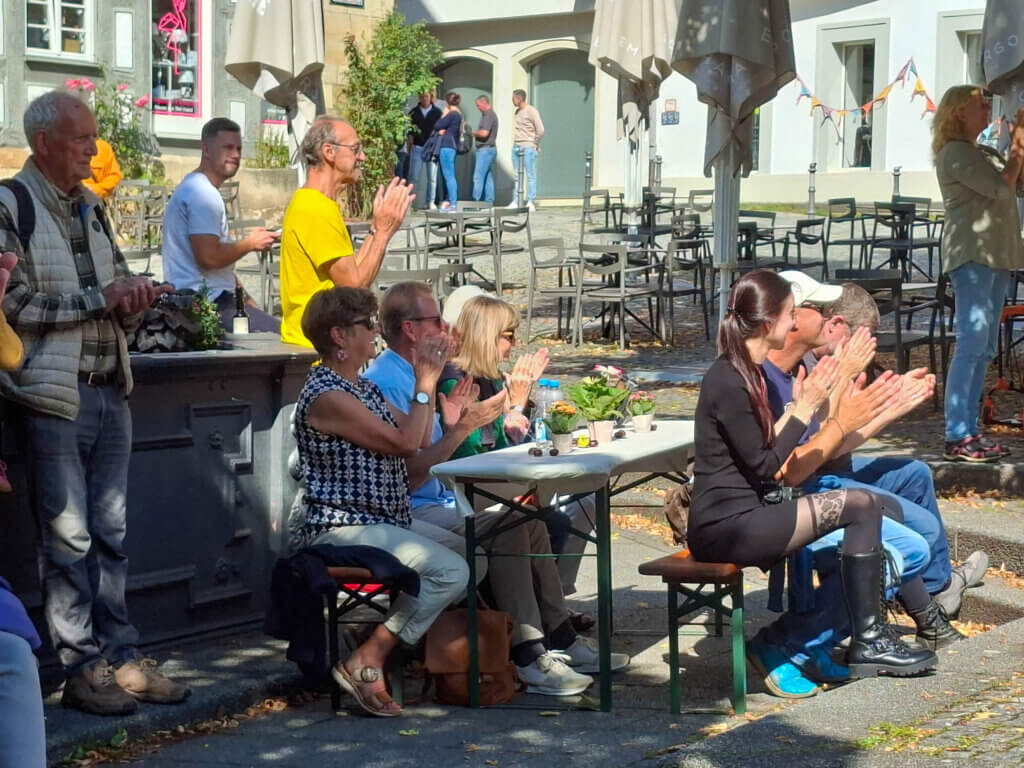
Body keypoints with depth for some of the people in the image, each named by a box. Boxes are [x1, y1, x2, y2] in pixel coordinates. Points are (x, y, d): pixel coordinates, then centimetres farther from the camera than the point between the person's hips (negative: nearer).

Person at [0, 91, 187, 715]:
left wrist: (135, 292, -1)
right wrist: (100, 299, -16)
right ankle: (83, 669, 6)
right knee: (68, 538, -2)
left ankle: (121, 656, 16)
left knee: (111, 534, 10)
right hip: (55, 397, -7)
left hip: (110, 392, 7)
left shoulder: (92, 208, 14)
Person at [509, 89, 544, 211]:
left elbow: (540, 130, -13)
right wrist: (517, 143, 15)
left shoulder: (531, 111, -10)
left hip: (528, 147, -8)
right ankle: (515, 202, 12)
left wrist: (534, 144, -5)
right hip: (516, 147, 8)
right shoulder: (517, 112, 14)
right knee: (516, 176, 9)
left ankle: (530, 203, -7)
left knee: (530, 175, -6)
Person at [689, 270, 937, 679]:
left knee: (882, 511, 3)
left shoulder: (747, 373, 15)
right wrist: (806, 407, -11)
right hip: (725, 528, -10)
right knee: (859, 506, -15)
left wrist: (801, 404, 4)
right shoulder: (727, 383, -17)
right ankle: (867, 643, -7)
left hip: (746, 515, 10)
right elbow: (764, 467, -18)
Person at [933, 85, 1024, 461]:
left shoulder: (974, 153, 22)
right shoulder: (955, 153, -8)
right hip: (971, 255, -10)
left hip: (994, 256, 10)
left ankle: (969, 430, 11)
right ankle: (957, 437, -16)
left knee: (983, 349, 9)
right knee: (972, 343, -15)